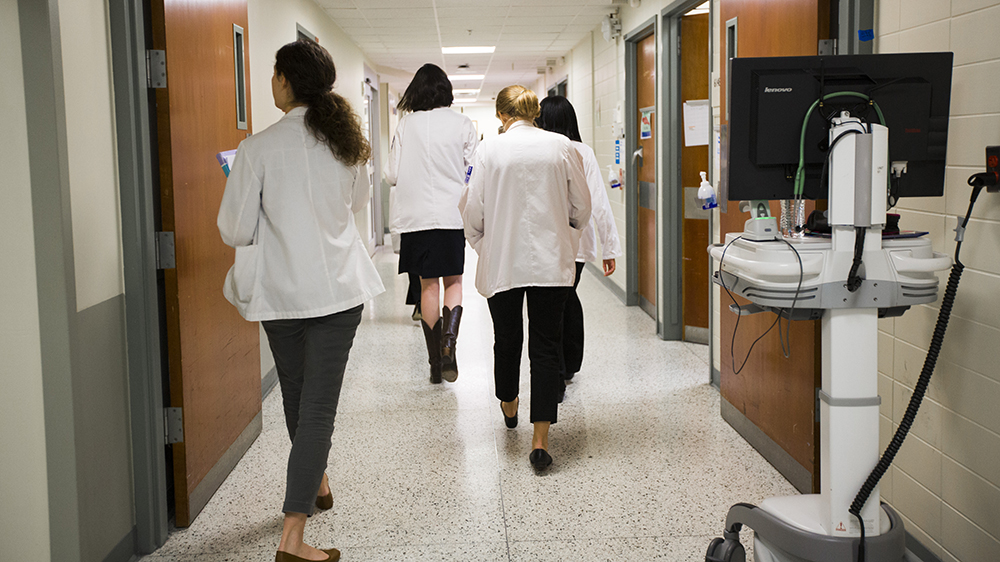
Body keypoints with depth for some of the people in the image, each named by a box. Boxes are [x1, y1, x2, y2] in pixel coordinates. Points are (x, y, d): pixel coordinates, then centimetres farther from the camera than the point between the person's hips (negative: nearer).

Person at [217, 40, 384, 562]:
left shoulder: (259, 148, -13)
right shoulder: (345, 139, -1)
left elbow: (235, 230, -10)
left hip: (281, 292, -1)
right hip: (339, 288, 1)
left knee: (296, 397, 20)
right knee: (319, 405, 1)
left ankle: (315, 483, 44)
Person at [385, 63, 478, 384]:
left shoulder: (406, 125, -1)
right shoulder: (461, 124, -3)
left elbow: (392, 176, -1)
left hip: (416, 215, 1)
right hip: (452, 213, -1)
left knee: (428, 285, 8)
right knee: (453, 281, 11)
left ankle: (435, 361, 11)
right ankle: (449, 337, -16)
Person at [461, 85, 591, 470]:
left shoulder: (490, 150, -6)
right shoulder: (561, 147, -1)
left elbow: (473, 211, -4)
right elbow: (581, 208, 4)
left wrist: (483, 246, 16)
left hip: (503, 261, 0)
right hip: (551, 262, 0)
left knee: (507, 338, 19)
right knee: (545, 345, 3)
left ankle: (508, 406, 44)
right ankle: (540, 440, -4)